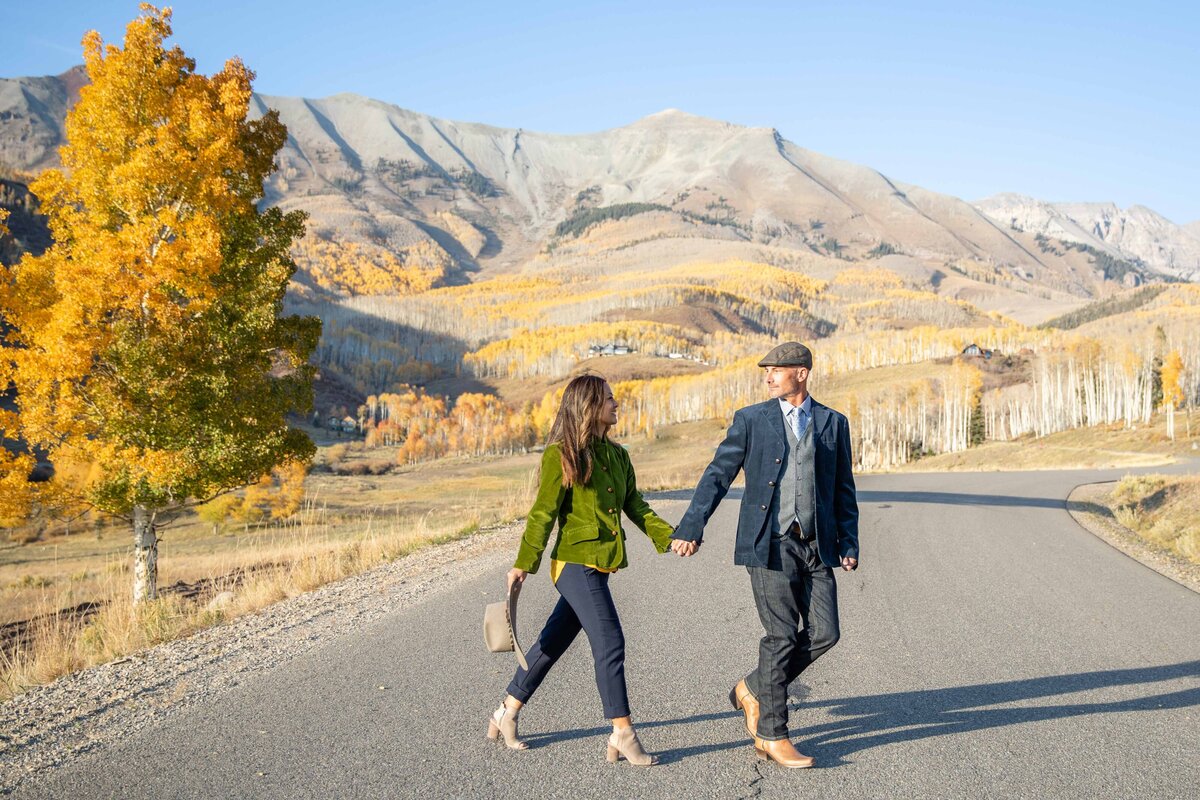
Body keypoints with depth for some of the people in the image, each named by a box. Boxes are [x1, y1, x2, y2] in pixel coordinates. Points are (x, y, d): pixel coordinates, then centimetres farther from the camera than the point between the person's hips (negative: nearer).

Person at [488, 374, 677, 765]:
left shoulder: (617, 455, 13)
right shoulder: (561, 455, -9)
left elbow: (635, 506, 14)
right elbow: (543, 512, -10)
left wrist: (668, 537, 2)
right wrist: (523, 563, -9)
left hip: (600, 564, 8)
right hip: (576, 562, -8)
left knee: (553, 642, 15)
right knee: (610, 643, -10)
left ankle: (506, 714, 28)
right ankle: (623, 734, -2)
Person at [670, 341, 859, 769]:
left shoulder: (833, 423, 10)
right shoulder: (751, 419, 3)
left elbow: (844, 490, 13)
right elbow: (718, 475, 0)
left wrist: (849, 544, 5)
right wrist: (691, 527, -9)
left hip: (815, 546, 3)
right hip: (770, 544, -3)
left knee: (823, 633, -1)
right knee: (782, 636, -4)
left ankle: (754, 689, 21)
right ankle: (772, 734, 8)